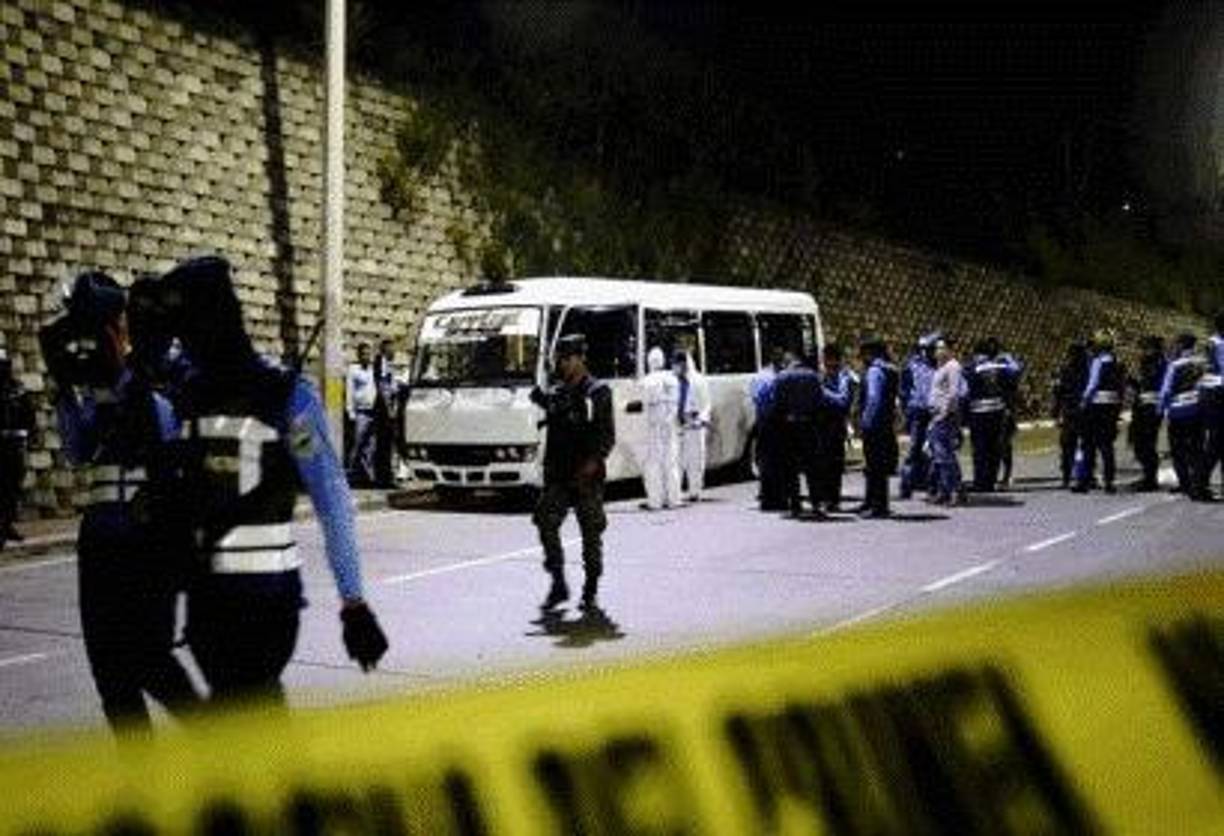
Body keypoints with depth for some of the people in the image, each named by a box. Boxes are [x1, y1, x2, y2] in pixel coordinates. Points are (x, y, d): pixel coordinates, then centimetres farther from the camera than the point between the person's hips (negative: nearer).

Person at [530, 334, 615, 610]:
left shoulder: (598, 393, -2)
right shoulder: (555, 394, 13)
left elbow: (608, 436, -8)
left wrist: (592, 463, -21)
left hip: (587, 476, -4)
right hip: (557, 475, 4)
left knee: (591, 533, 1)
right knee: (546, 523, -8)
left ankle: (590, 591, 10)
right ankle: (558, 585, 2)